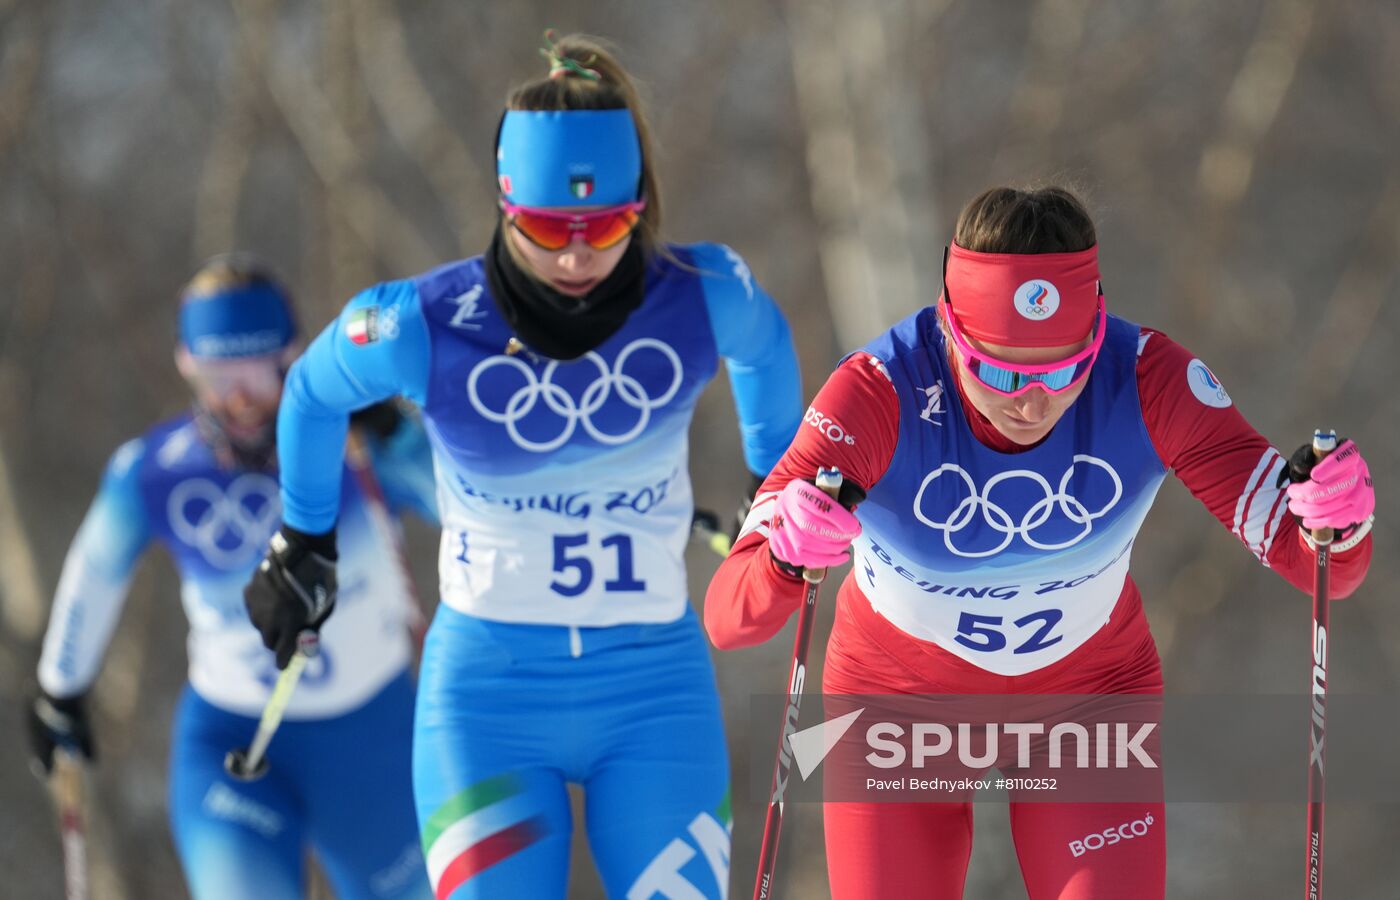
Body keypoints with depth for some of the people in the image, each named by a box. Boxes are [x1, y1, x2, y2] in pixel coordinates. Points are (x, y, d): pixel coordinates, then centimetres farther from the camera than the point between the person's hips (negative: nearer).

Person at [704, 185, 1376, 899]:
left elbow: (1320, 569, -26)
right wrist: (786, 557, -61)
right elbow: (728, 618, -38)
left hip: (1089, 692, 1)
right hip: (900, 699, -1)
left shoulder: (1148, 380, -28)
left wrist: (1335, 523, -50)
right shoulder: (879, 393, -33)